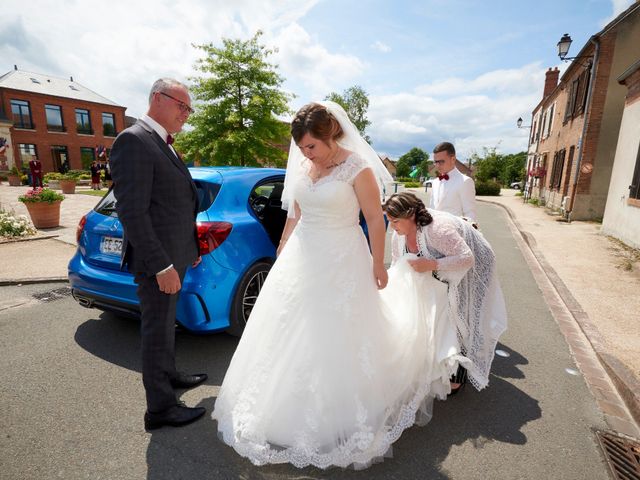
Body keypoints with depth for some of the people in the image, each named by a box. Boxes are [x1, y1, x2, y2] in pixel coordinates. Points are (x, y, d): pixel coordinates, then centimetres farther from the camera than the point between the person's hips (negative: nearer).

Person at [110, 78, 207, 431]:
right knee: (157, 330, 4)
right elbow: (132, 212, -23)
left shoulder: (162, 144, 15)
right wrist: (161, 266, -24)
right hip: (158, 259, -9)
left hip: (174, 255, 9)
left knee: (166, 323, 22)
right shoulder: (134, 140, -16)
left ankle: (168, 375, 42)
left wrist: (190, 249, 19)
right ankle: (159, 407, 20)